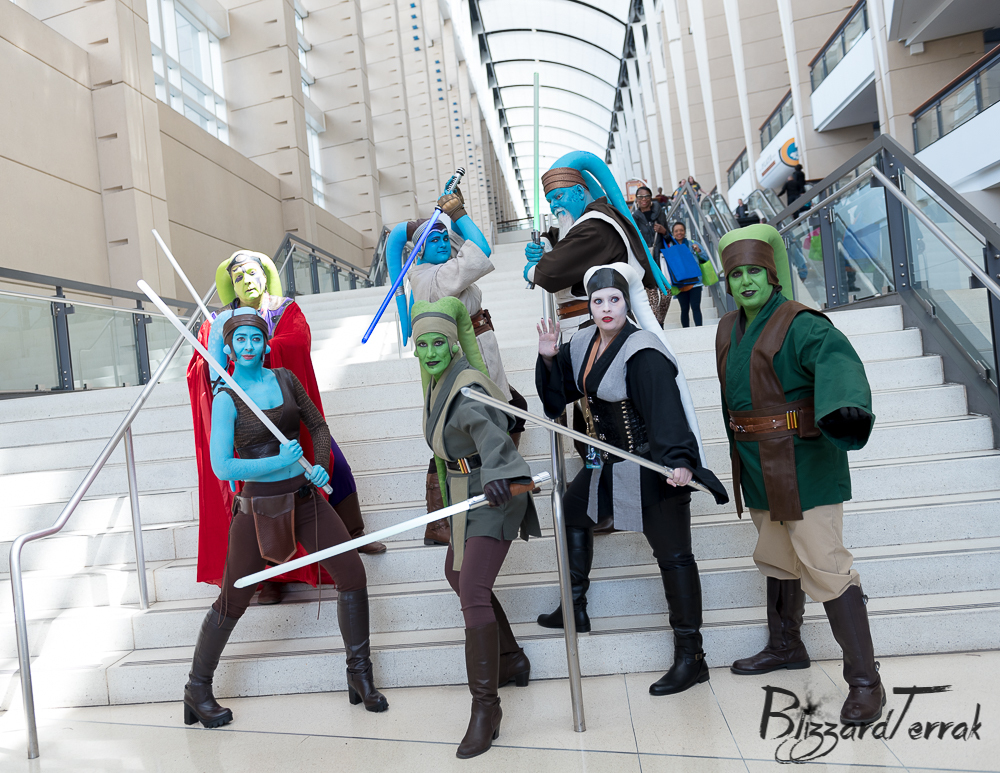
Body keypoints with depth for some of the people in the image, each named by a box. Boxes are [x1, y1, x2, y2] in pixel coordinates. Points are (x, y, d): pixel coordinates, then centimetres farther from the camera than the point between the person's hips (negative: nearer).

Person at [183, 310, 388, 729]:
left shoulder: (284, 378, 4)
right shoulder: (226, 399, -9)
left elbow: (318, 426, 12)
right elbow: (222, 466, -16)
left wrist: (321, 465, -4)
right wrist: (280, 462, -19)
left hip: (305, 497, 5)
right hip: (260, 506, -4)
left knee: (352, 574, -1)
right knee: (233, 601, 6)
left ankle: (360, 675, 17)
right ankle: (197, 690, 31)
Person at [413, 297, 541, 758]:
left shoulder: (465, 391, -26)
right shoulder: (439, 377, 2)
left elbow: (488, 429, -45)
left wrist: (497, 475, -65)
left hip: (493, 499, -11)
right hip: (469, 496, 11)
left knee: (473, 592, -18)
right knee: (458, 575, 24)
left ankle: (485, 706, -6)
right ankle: (511, 660, 38)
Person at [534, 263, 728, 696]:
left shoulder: (642, 351, -20)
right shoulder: (584, 344, 4)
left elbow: (666, 409, -29)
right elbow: (563, 388, 15)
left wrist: (680, 460, -39)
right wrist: (549, 358, -2)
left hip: (650, 466, -9)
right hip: (609, 461, 9)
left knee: (672, 553, -4)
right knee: (573, 509, 22)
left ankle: (690, 656, 6)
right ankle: (576, 608, 37)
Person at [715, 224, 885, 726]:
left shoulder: (798, 324, -15)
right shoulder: (728, 329, 8)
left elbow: (836, 358, -36)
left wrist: (846, 408, -56)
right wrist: (738, 445, 26)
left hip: (803, 466, -8)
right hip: (758, 469, 8)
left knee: (825, 567, -6)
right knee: (776, 560, 21)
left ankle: (864, 681, 8)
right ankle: (785, 646, 41)